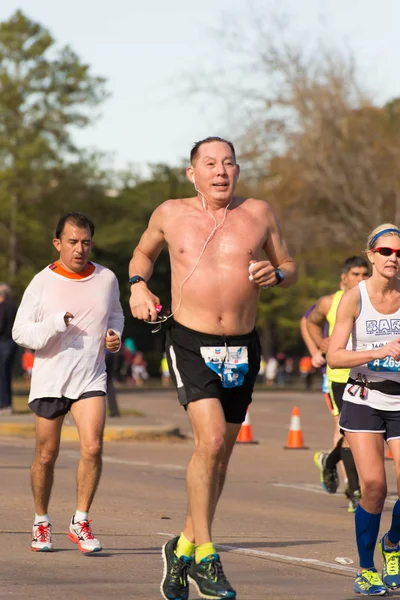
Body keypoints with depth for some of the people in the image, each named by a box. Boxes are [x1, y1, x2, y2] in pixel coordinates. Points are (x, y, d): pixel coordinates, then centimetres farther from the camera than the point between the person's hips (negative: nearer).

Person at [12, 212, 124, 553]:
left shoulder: (107, 279, 4)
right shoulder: (43, 282, -3)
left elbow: (115, 314, 24)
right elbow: (20, 332, -4)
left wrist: (115, 335, 3)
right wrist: (54, 324, -21)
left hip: (90, 378, 1)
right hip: (49, 380, -1)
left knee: (92, 447, -17)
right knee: (46, 455, 7)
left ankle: (80, 523, -4)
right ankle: (41, 523, 26)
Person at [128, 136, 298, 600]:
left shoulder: (258, 213, 5)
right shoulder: (170, 214, 3)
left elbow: (290, 269, 14)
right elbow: (144, 252, 22)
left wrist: (274, 273, -9)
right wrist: (137, 285, 3)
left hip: (242, 349, 3)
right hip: (190, 344, -3)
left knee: (221, 453, 9)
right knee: (211, 440, -21)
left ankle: (184, 546, 28)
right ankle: (204, 556, -10)